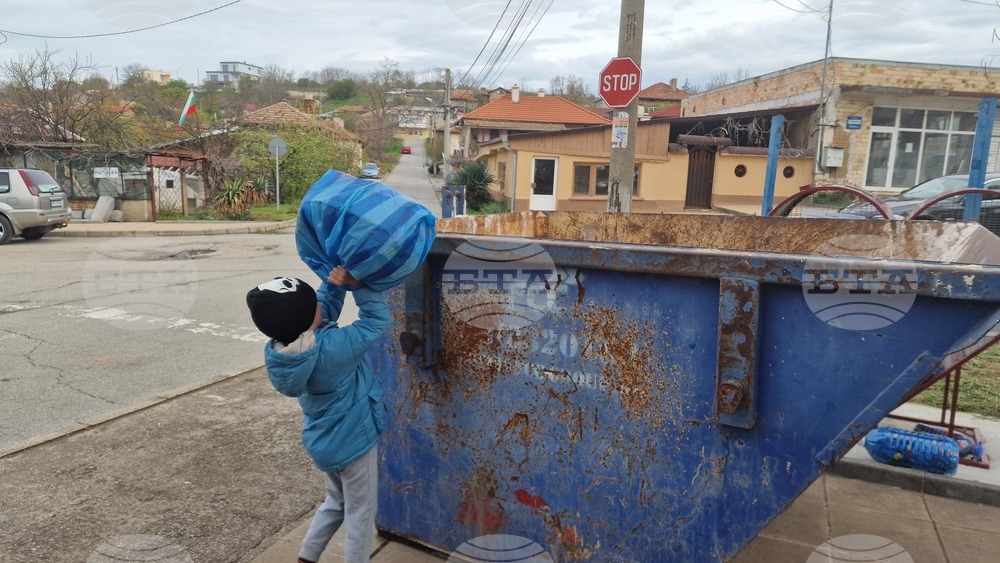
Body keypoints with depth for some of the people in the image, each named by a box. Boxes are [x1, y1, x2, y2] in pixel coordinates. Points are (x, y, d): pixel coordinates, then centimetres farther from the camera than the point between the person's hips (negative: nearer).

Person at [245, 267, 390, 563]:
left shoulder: (276, 350, -12)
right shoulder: (333, 347, -33)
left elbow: (324, 311, -2)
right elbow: (377, 317, -21)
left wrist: (334, 283, -14)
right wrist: (357, 283, -16)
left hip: (323, 442, 7)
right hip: (353, 442, -7)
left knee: (336, 502, 30)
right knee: (360, 513, 14)